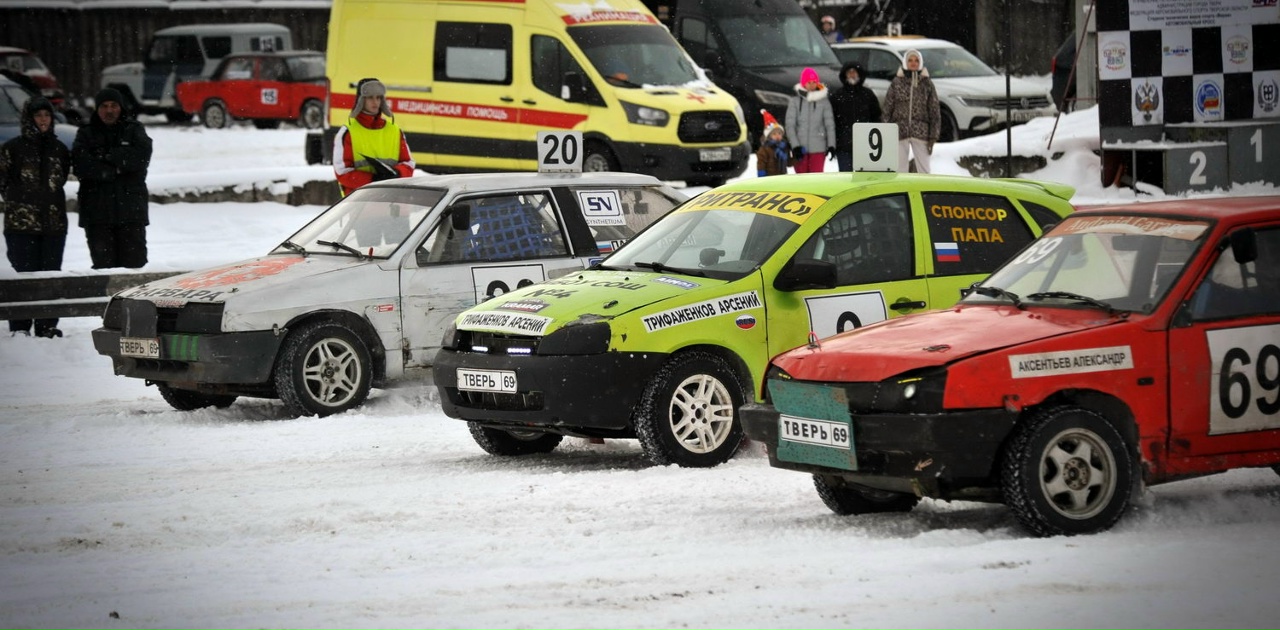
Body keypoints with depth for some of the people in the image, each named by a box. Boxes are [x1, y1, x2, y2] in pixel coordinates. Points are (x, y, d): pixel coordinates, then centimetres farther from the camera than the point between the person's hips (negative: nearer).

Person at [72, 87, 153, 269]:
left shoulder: (134, 130, 11)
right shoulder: (86, 134, 10)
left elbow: (142, 155, -9)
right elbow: (80, 165, -8)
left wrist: (107, 157, -9)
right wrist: (115, 169, -11)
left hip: (130, 209, 0)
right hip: (97, 211, 0)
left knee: (134, 260, -1)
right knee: (103, 262, 0)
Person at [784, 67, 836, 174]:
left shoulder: (824, 102, 3)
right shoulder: (795, 101, 3)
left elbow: (830, 124, 3)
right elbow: (790, 125, -1)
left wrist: (831, 145, -7)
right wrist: (795, 145, -12)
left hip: (818, 149, -1)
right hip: (800, 148, 1)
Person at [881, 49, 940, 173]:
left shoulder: (927, 83, 4)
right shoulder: (897, 82, 4)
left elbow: (934, 112, 5)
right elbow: (887, 109, 6)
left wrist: (933, 136, -1)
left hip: (920, 133, 0)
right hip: (900, 131, 0)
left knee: (923, 168, 0)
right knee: (900, 169, 3)